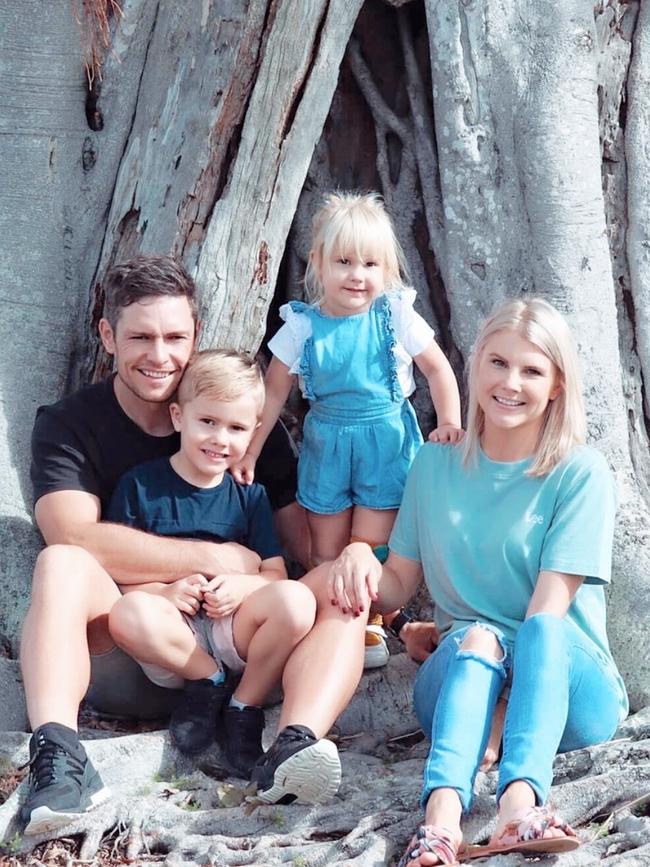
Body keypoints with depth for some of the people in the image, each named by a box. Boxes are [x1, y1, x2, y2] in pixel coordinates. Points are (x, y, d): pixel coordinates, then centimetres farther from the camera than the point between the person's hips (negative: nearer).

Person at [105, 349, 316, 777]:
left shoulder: (249, 495, 10)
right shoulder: (140, 485, 2)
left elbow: (276, 573, 6)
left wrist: (243, 585, -17)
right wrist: (163, 591, -22)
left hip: (233, 629, 2)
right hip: (172, 636, -2)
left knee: (297, 600, -28)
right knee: (128, 613, -35)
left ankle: (244, 707, -9)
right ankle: (210, 680, -9)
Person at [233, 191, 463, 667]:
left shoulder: (396, 316, -10)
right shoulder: (302, 326, -7)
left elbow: (438, 369, 1)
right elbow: (275, 392, 1)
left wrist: (449, 423, -8)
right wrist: (249, 451, 2)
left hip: (386, 442, -2)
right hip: (326, 443, 2)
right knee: (327, 552, 8)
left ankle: (369, 625, 16)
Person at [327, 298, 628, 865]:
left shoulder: (581, 473, -3)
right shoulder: (435, 464, 9)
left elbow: (549, 608, -13)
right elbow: (398, 587, 11)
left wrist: (493, 649, -30)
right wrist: (360, 556, -11)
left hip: (567, 686, -2)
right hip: (457, 677, 2)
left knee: (544, 629, -34)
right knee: (475, 641, -32)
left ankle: (520, 801, -54)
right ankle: (443, 815, -56)